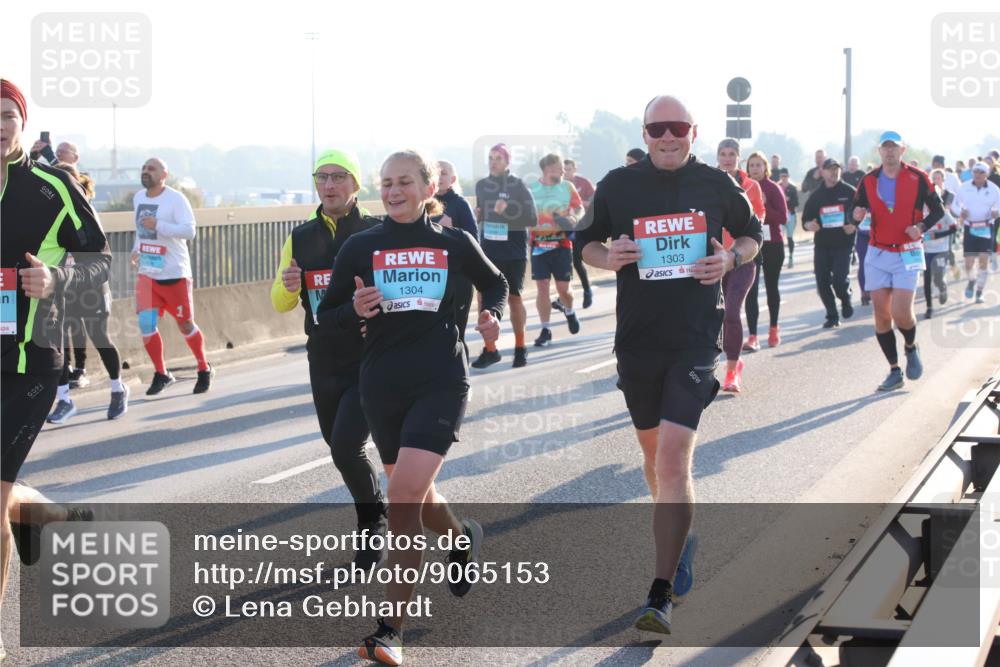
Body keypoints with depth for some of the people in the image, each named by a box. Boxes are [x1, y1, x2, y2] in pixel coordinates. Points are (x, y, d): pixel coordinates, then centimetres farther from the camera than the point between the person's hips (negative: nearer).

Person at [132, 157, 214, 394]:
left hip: (174, 274, -5)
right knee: (145, 323, -7)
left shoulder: (176, 199, -13)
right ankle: (161, 374, 7)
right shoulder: (138, 198, 9)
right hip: (147, 274, 5)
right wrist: (136, 249, 9)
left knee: (185, 324, 5)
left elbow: (189, 231, -22)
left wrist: (158, 225, -30)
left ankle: (204, 370, 25)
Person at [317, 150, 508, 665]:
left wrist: (492, 316, 4)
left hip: (441, 381, -3)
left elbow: (494, 283, 24)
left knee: (404, 496, -17)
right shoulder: (361, 247, 4)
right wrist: (356, 310, -13)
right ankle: (462, 539, 51)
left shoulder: (454, 244, 4)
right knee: (414, 497, 16)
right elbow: (327, 317, 8)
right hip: (382, 385, 3)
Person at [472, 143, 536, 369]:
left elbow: (532, 219, -11)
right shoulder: (482, 185, 7)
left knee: (514, 297, 6)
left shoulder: (518, 186, -5)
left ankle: (520, 348, 20)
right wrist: (477, 215, -2)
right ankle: (490, 349, 6)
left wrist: (507, 210, -23)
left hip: (514, 252, -3)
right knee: (484, 298, -4)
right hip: (488, 251, 3)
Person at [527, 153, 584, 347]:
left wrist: (574, 218, -12)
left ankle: (569, 312, 34)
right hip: (539, 244, 0)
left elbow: (580, 208, 8)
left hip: (562, 243, 0)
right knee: (542, 287, -3)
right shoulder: (530, 189, -1)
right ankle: (545, 330, 6)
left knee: (563, 287, 1)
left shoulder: (567, 186, 2)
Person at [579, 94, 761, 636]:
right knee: (652, 450, 17)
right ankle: (678, 539, 45)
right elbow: (588, 245, 13)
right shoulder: (617, 186, 2)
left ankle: (662, 596, -17)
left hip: (694, 340, -3)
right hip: (636, 338, 3)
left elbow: (751, 236, 15)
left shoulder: (716, 185, 1)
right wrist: (610, 257, -10)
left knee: (674, 459, -15)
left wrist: (731, 258, -7)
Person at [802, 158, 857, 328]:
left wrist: (854, 226, -15)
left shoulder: (850, 192, 1)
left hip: (843, 244, -4)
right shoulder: (816, 195, 9)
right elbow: (806, 219, 11)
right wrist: (809, 225, -11)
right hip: (821, 245, 4)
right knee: (822, 283, 1)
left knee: (839, 280, -15)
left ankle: (846, 300, 19)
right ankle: (832, 316, 16)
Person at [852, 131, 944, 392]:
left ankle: (911, 348, 19)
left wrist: (921, 227, -17)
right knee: (881, 315, 0)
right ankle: (894, 371, 11)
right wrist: (857, 216, -16)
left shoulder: (918, 178, -5)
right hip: (877, 255, 3)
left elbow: (937, 210, 1)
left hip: (907, 255, -3)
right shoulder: (868, 181, 3)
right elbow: (857, 210, 8)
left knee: (900, 313, -15)